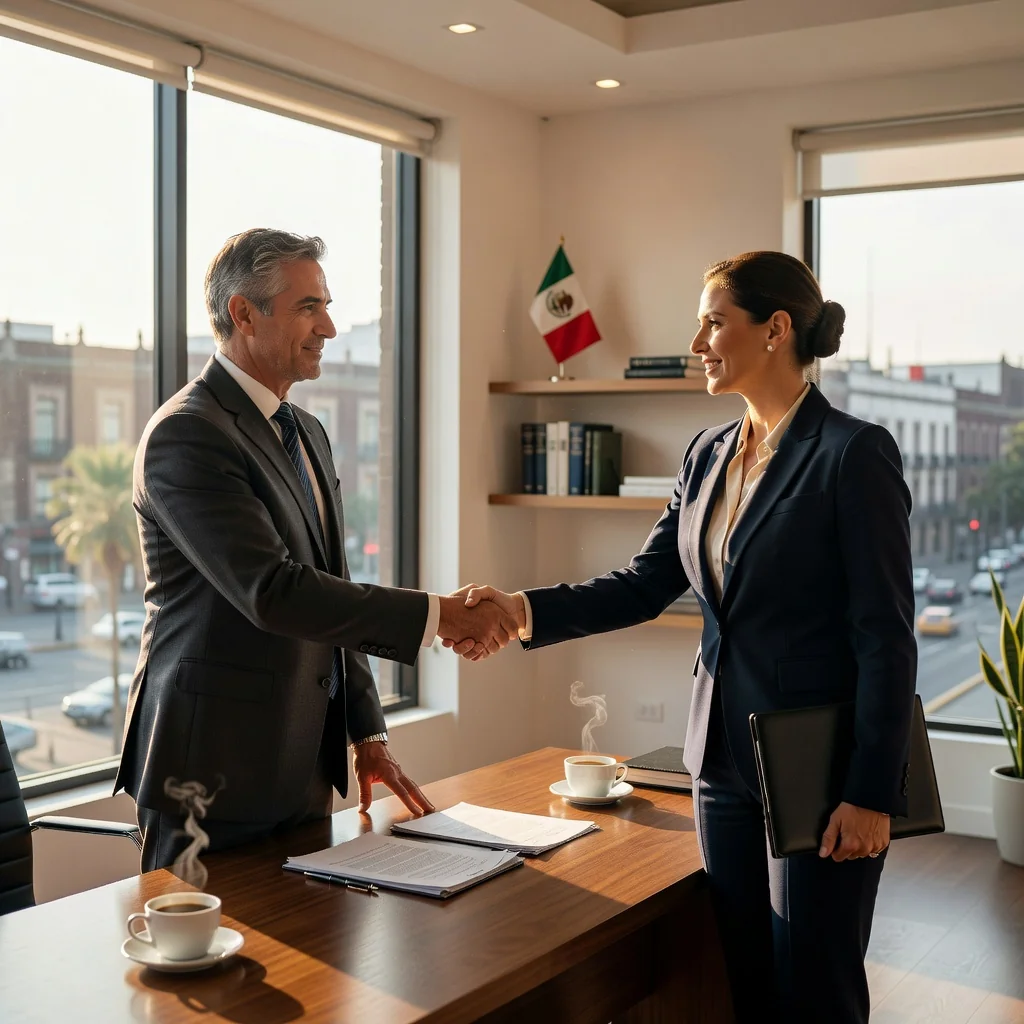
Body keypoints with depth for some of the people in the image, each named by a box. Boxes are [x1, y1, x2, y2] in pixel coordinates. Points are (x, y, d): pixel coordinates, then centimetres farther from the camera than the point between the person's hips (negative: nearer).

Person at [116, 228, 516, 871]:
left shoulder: (308, 433, 14)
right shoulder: (186, 435, -16)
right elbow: (272, 593, -26)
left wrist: (368, 735, 12)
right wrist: (436, 615, -24)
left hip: (306, 764, 8)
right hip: (216, 765, -8)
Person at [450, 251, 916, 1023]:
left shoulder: (852, 454, -14)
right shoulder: (708, 455, 8)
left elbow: (887, 639, -14)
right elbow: (645, 585, 4)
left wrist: (871, 794, -16)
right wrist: (526, 610, -10)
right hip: (725, 759, 7)